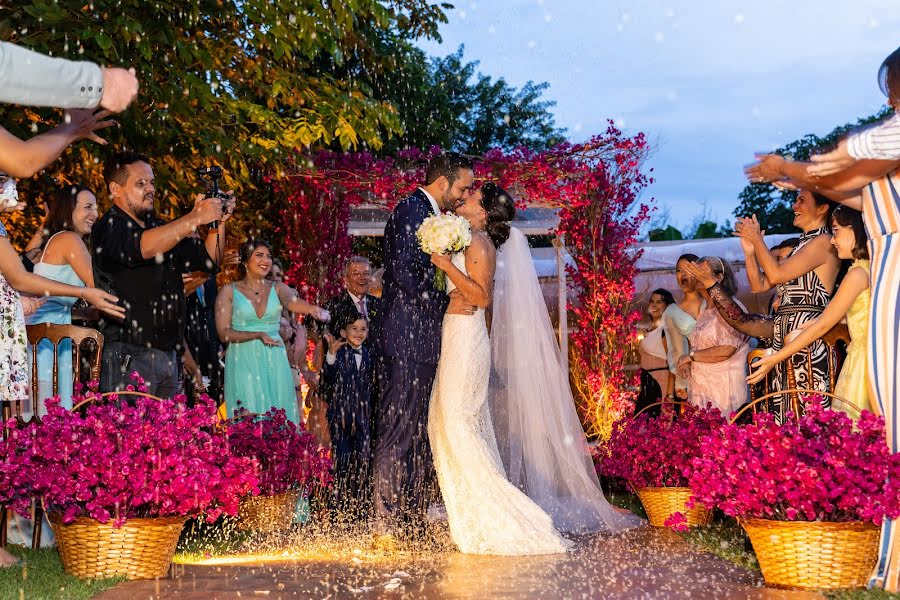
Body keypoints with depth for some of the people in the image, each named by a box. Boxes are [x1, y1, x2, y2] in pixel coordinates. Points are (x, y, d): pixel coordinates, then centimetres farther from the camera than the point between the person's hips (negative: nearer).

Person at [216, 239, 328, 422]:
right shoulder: (229, 291, 2)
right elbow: (224, 334, -4)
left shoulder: (277, 288, 7)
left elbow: (291, 301, -16)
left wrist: (310, 308, -40)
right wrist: (257, 335, -19)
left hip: (274, 361, 2)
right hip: (244, 362, -2)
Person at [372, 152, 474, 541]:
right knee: (398, 432, -8)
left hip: (423, 343, 10)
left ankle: (414, 520, 16)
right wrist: (445, 304, -12)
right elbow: (403, 273, -19)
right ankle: (387, 524, -4)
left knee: (420, 433, 11)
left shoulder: (430, 214, 20)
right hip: (407, 340, -10)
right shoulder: (411, 210, -10)